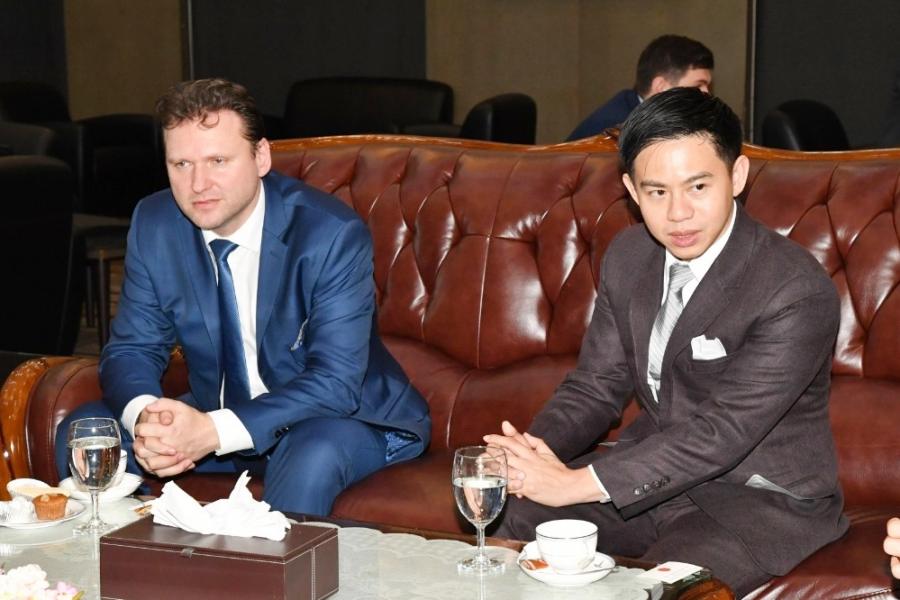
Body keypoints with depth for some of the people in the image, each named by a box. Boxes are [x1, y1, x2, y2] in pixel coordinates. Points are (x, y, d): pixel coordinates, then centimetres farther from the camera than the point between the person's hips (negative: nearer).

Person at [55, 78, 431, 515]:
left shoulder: (334, 233, -23)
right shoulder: (154, 224, -7)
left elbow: (337, 381, -28)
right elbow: (132, 348, -3)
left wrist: (215, 431, -40)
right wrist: (145, 418, -28)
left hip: (342, 416, -5)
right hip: (220, 416, 5)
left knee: (312, 455, -38)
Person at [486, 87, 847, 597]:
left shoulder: (798, 291, -23)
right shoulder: (629, 256, 1)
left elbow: (722, 433, -26)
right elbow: (598, 384, 6)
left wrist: (578, 483, -28)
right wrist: (531, 453, -16)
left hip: (763, 497, -6)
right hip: (655, 469, 6)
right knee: (518, 524, -8)